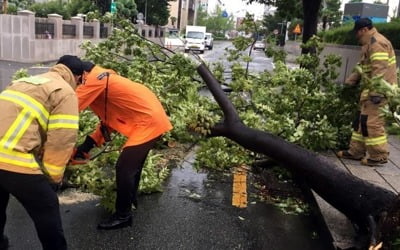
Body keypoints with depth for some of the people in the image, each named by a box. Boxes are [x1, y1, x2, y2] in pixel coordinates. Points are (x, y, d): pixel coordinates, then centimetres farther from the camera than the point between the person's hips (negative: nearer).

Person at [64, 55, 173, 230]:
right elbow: (109, 116, 13)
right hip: (150, 117, 11)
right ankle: (131, 198, 44)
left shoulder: (94, 80, -17)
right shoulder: (101, 77, 13)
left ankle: (123, 216, 7)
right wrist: (91, 142, 8)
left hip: (149, 121, -11)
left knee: (124, 168, -6)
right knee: (133, 162, 25)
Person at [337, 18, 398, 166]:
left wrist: (376, 92, -28)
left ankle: (379, 156, -1)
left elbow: (379, 70, -24)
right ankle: (356, 152, 21)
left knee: (372, 123, -9)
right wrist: (350, 81, 24)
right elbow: (363, 66, 27)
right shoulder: (370, 44, 19)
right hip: (372, 89, 11)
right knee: (362, 121, 13)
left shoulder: (377, 43, -16)